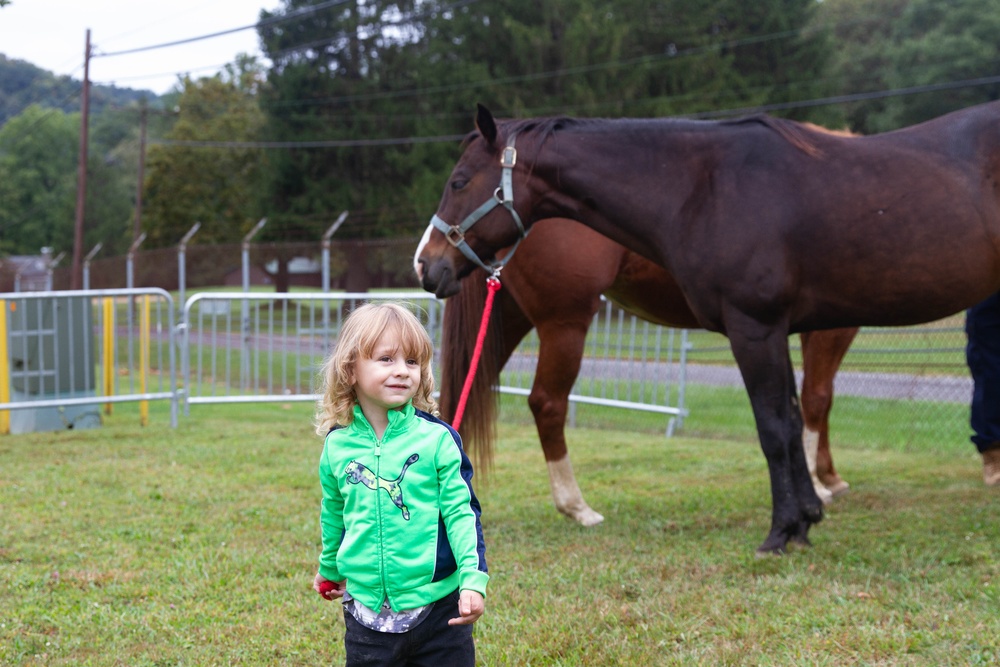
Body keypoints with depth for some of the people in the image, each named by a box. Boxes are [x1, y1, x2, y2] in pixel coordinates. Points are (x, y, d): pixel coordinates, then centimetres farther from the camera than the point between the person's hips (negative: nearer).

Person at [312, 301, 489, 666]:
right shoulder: (337, 445, 0)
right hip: (367, 610, 2)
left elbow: (462, 513, -5)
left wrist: (473, 579, -15)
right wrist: (330, 570, 29)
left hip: (439, 607, -2)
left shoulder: (436, 438, -8)